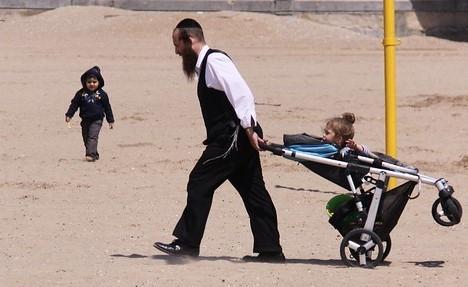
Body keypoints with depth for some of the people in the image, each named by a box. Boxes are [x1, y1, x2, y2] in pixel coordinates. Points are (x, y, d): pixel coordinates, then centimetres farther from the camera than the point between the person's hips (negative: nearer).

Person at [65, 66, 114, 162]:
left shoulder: (102, 94, -3)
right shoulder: (81, 93, 1)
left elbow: (107, 108, 3)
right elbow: (74, 104, 5)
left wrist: (110, 120, 5)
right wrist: (69, 115, -4)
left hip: (96, 120, -4)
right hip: (85, 120, 4)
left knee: (92, 137, -17)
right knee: (86, 138, 9)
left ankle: (91, 154, -23)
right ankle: (94, 154, 22)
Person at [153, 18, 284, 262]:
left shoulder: (214, 61, -13)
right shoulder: (205, 64, 18)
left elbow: (242, 94, -22)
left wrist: (249, 130, -25)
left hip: (233, 137, -10)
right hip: (229, 138, 10)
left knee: (200, 182, -5)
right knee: (253, 193, 8)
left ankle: (187, 244, 0)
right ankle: (270, 250, 10)